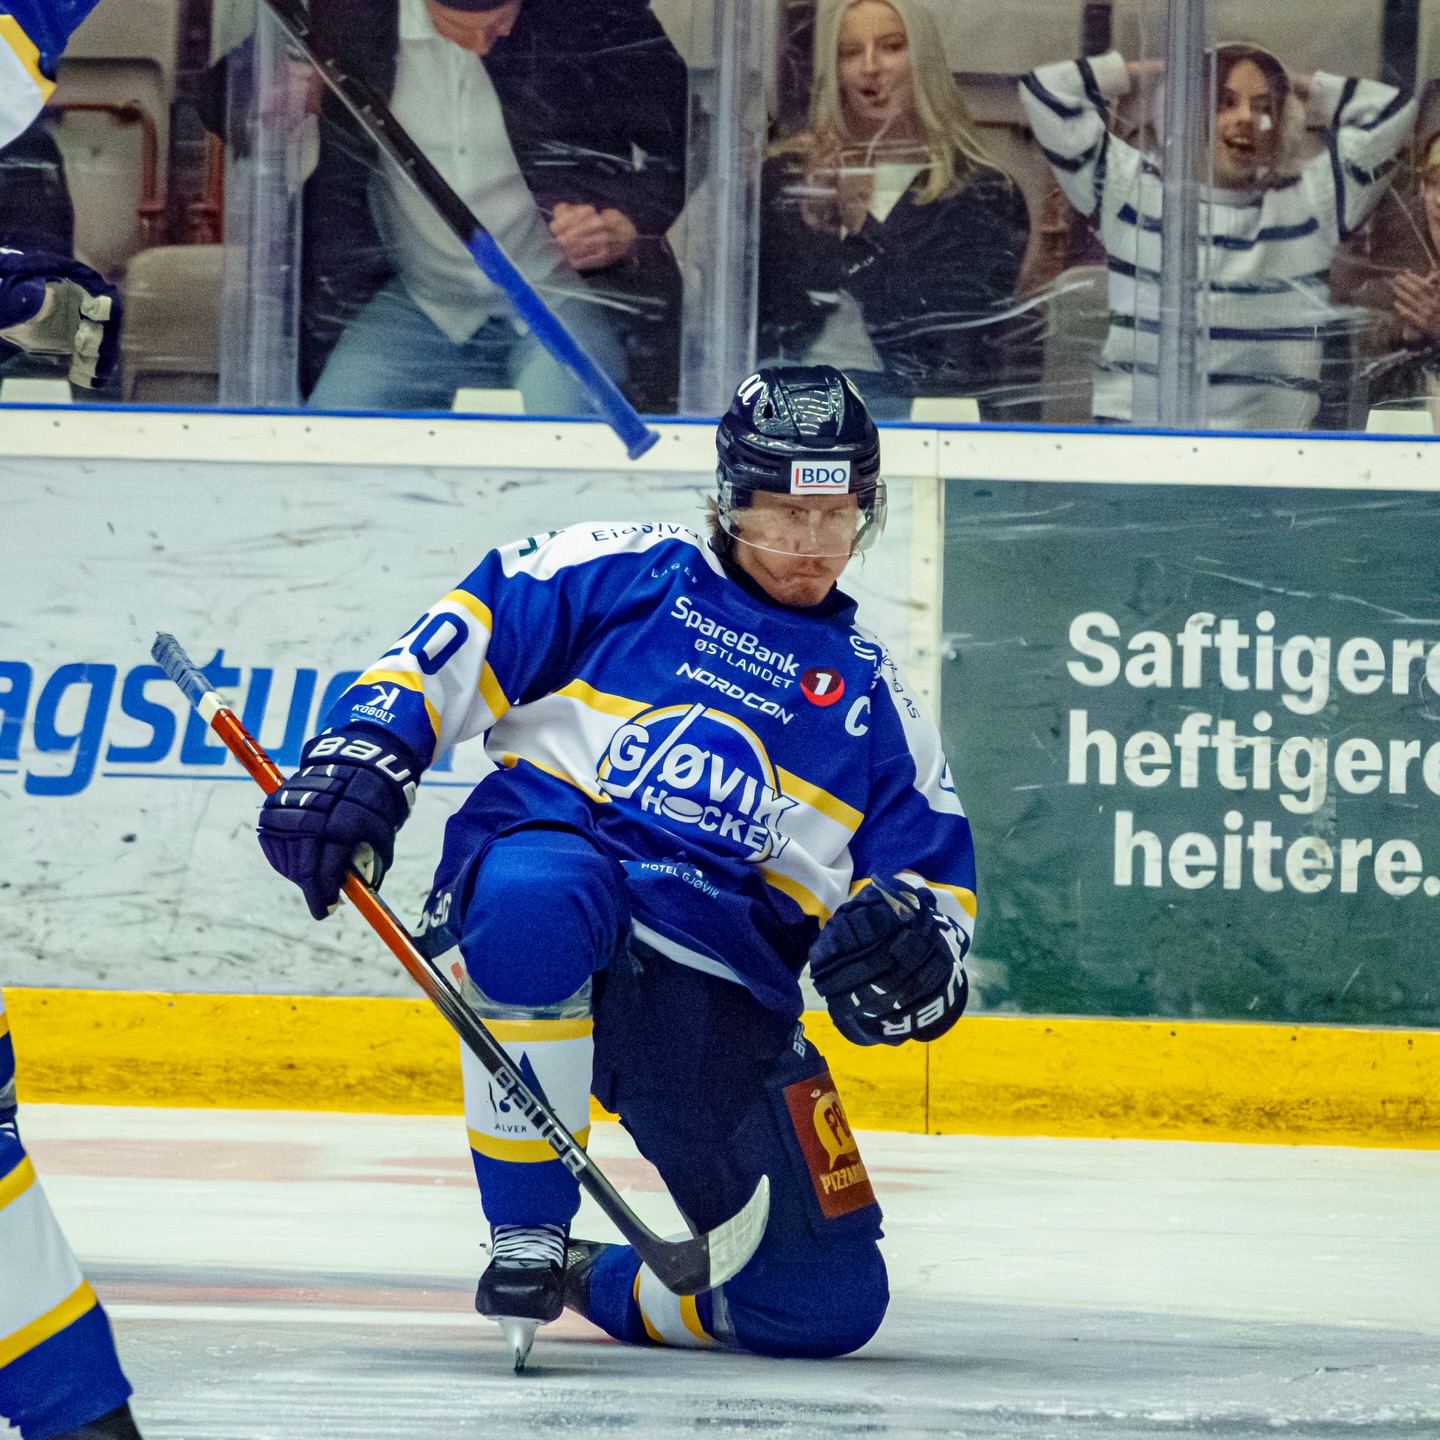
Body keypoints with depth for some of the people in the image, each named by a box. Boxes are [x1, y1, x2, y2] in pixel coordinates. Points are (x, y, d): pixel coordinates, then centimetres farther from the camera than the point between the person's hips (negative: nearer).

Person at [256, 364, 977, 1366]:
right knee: (537, 896, -44)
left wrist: (915, 953, -7)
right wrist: (360, 756, -14)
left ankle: (602, 1285, 24)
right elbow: (457, 643, 3)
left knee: (826, 1303, -8)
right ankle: (526, 1236, -25)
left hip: (720, 996, 3)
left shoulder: (874, 697, 19)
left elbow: (937, 873, 17)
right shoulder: (622, 575, 11)